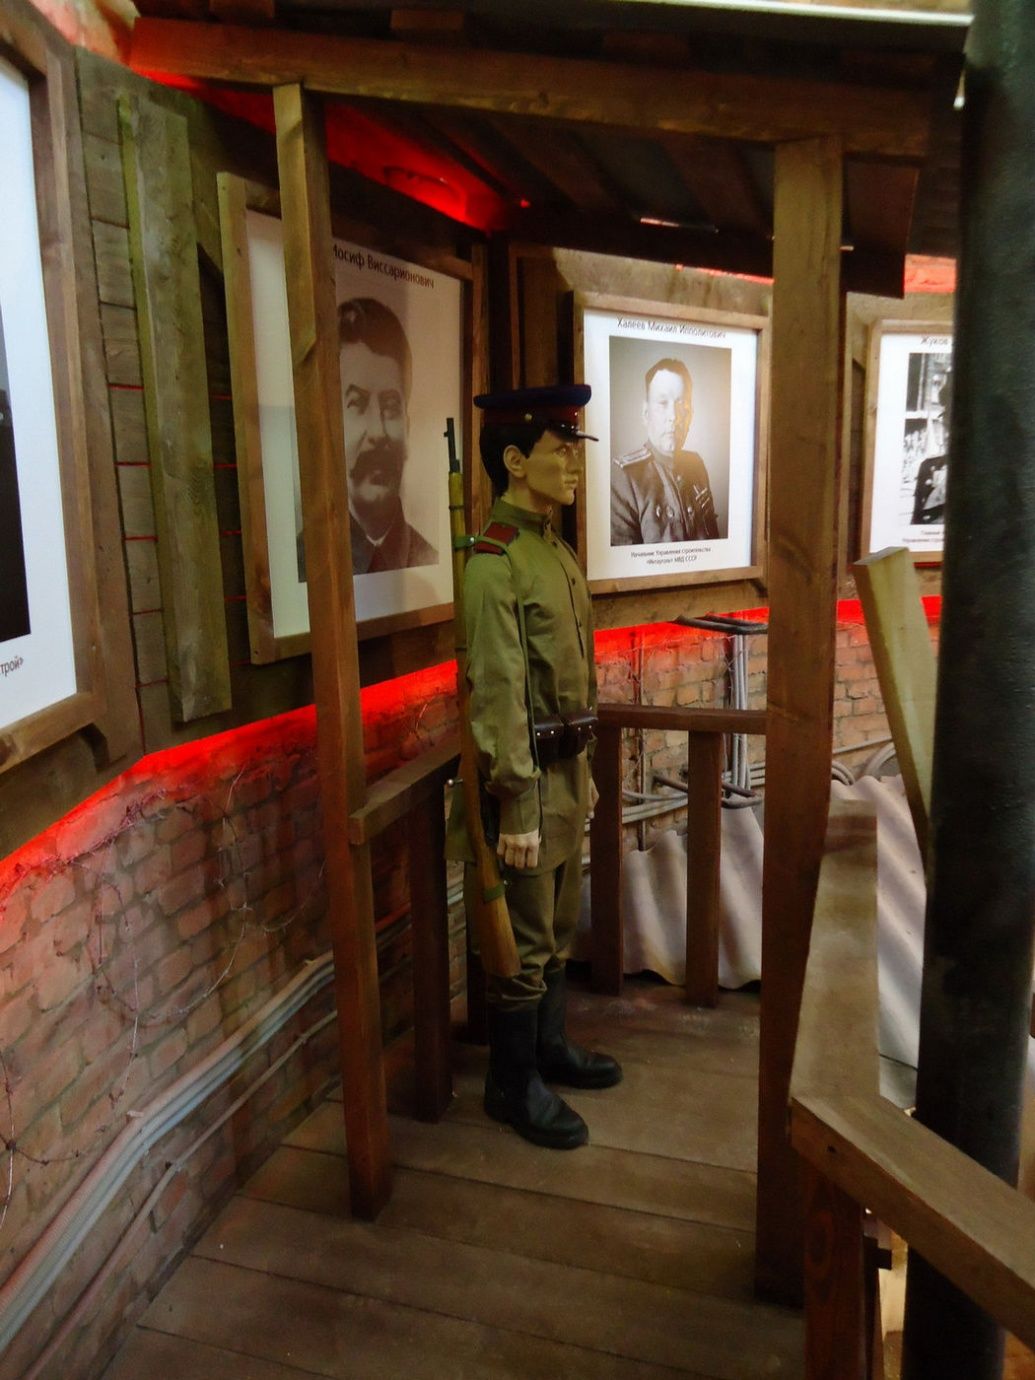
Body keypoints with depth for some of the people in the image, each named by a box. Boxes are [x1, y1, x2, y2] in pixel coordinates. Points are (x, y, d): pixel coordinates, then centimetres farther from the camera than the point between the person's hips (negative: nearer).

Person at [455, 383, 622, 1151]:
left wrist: (584, 773, 18)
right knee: (526, 944, 5)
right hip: (528, 779, -9)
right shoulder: (496, 563, -19)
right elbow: (498, 696, -22)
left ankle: (550, 1047, 39)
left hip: (566, 774, 9)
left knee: (560, 929, 21)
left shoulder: (556, 549, 11)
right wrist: (516, 810, -21)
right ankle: (514, 1085, 23)